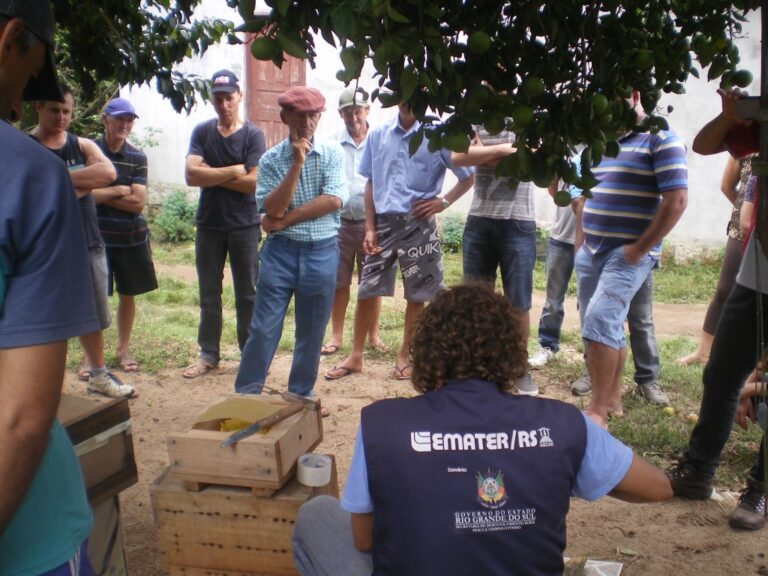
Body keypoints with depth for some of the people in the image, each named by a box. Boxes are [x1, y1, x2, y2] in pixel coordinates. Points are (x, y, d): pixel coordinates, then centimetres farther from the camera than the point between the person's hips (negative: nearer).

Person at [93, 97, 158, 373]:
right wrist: (119, 190, -10)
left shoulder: (137, 157, 3)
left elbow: (138, 202, -6)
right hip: (97, 235, -3)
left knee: (128, 293, 11)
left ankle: (124, 348, 27)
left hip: (132, 237, 3)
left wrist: (101, 194, -10)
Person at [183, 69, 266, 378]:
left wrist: (212, 175, -10)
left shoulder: (253, 135, -4)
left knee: (247, 294, 6)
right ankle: (209, 354, 20)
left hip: (244, 225, -3)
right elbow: (191, 175, -9)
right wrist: (233, 171, -13)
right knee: (209, 294, 10)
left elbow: (253, 181, -16)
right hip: (209, 225, 3)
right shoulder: (202, 132, 4)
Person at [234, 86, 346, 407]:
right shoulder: (271, 159, 0)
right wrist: (296, 163, -17)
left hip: (322, 252, 1)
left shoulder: (332, 154, 1)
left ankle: (301, 397, 26)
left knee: (311, 333, 10)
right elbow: (272, 209, -12)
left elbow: (334, 200, -12)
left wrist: (287, 218, -12)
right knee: (263, 329, 1)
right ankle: (246, 395, 16)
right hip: (280, 251, -1)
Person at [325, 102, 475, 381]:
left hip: (418, 225, -2)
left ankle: (404, 355, 23)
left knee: (417, 294, 6)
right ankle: (355, 356, 19)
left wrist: (443, 202, -10)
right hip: (384, 223, 3)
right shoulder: (378, 134, 6)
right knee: (367, 290, 6)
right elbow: (371, 183, 9)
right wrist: (370, 228, 3)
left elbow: (468, 176, 3)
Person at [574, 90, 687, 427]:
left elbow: (676, 199, -15)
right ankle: (612, 399, 24)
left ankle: (598, 412, -12)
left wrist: (639, 250, -16)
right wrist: (582, 240, 14)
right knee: (607, 327, 12)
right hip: (591, 252, 8)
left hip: (628, 254, -7)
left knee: (600, 321, -19)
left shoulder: (660, 139, -7)